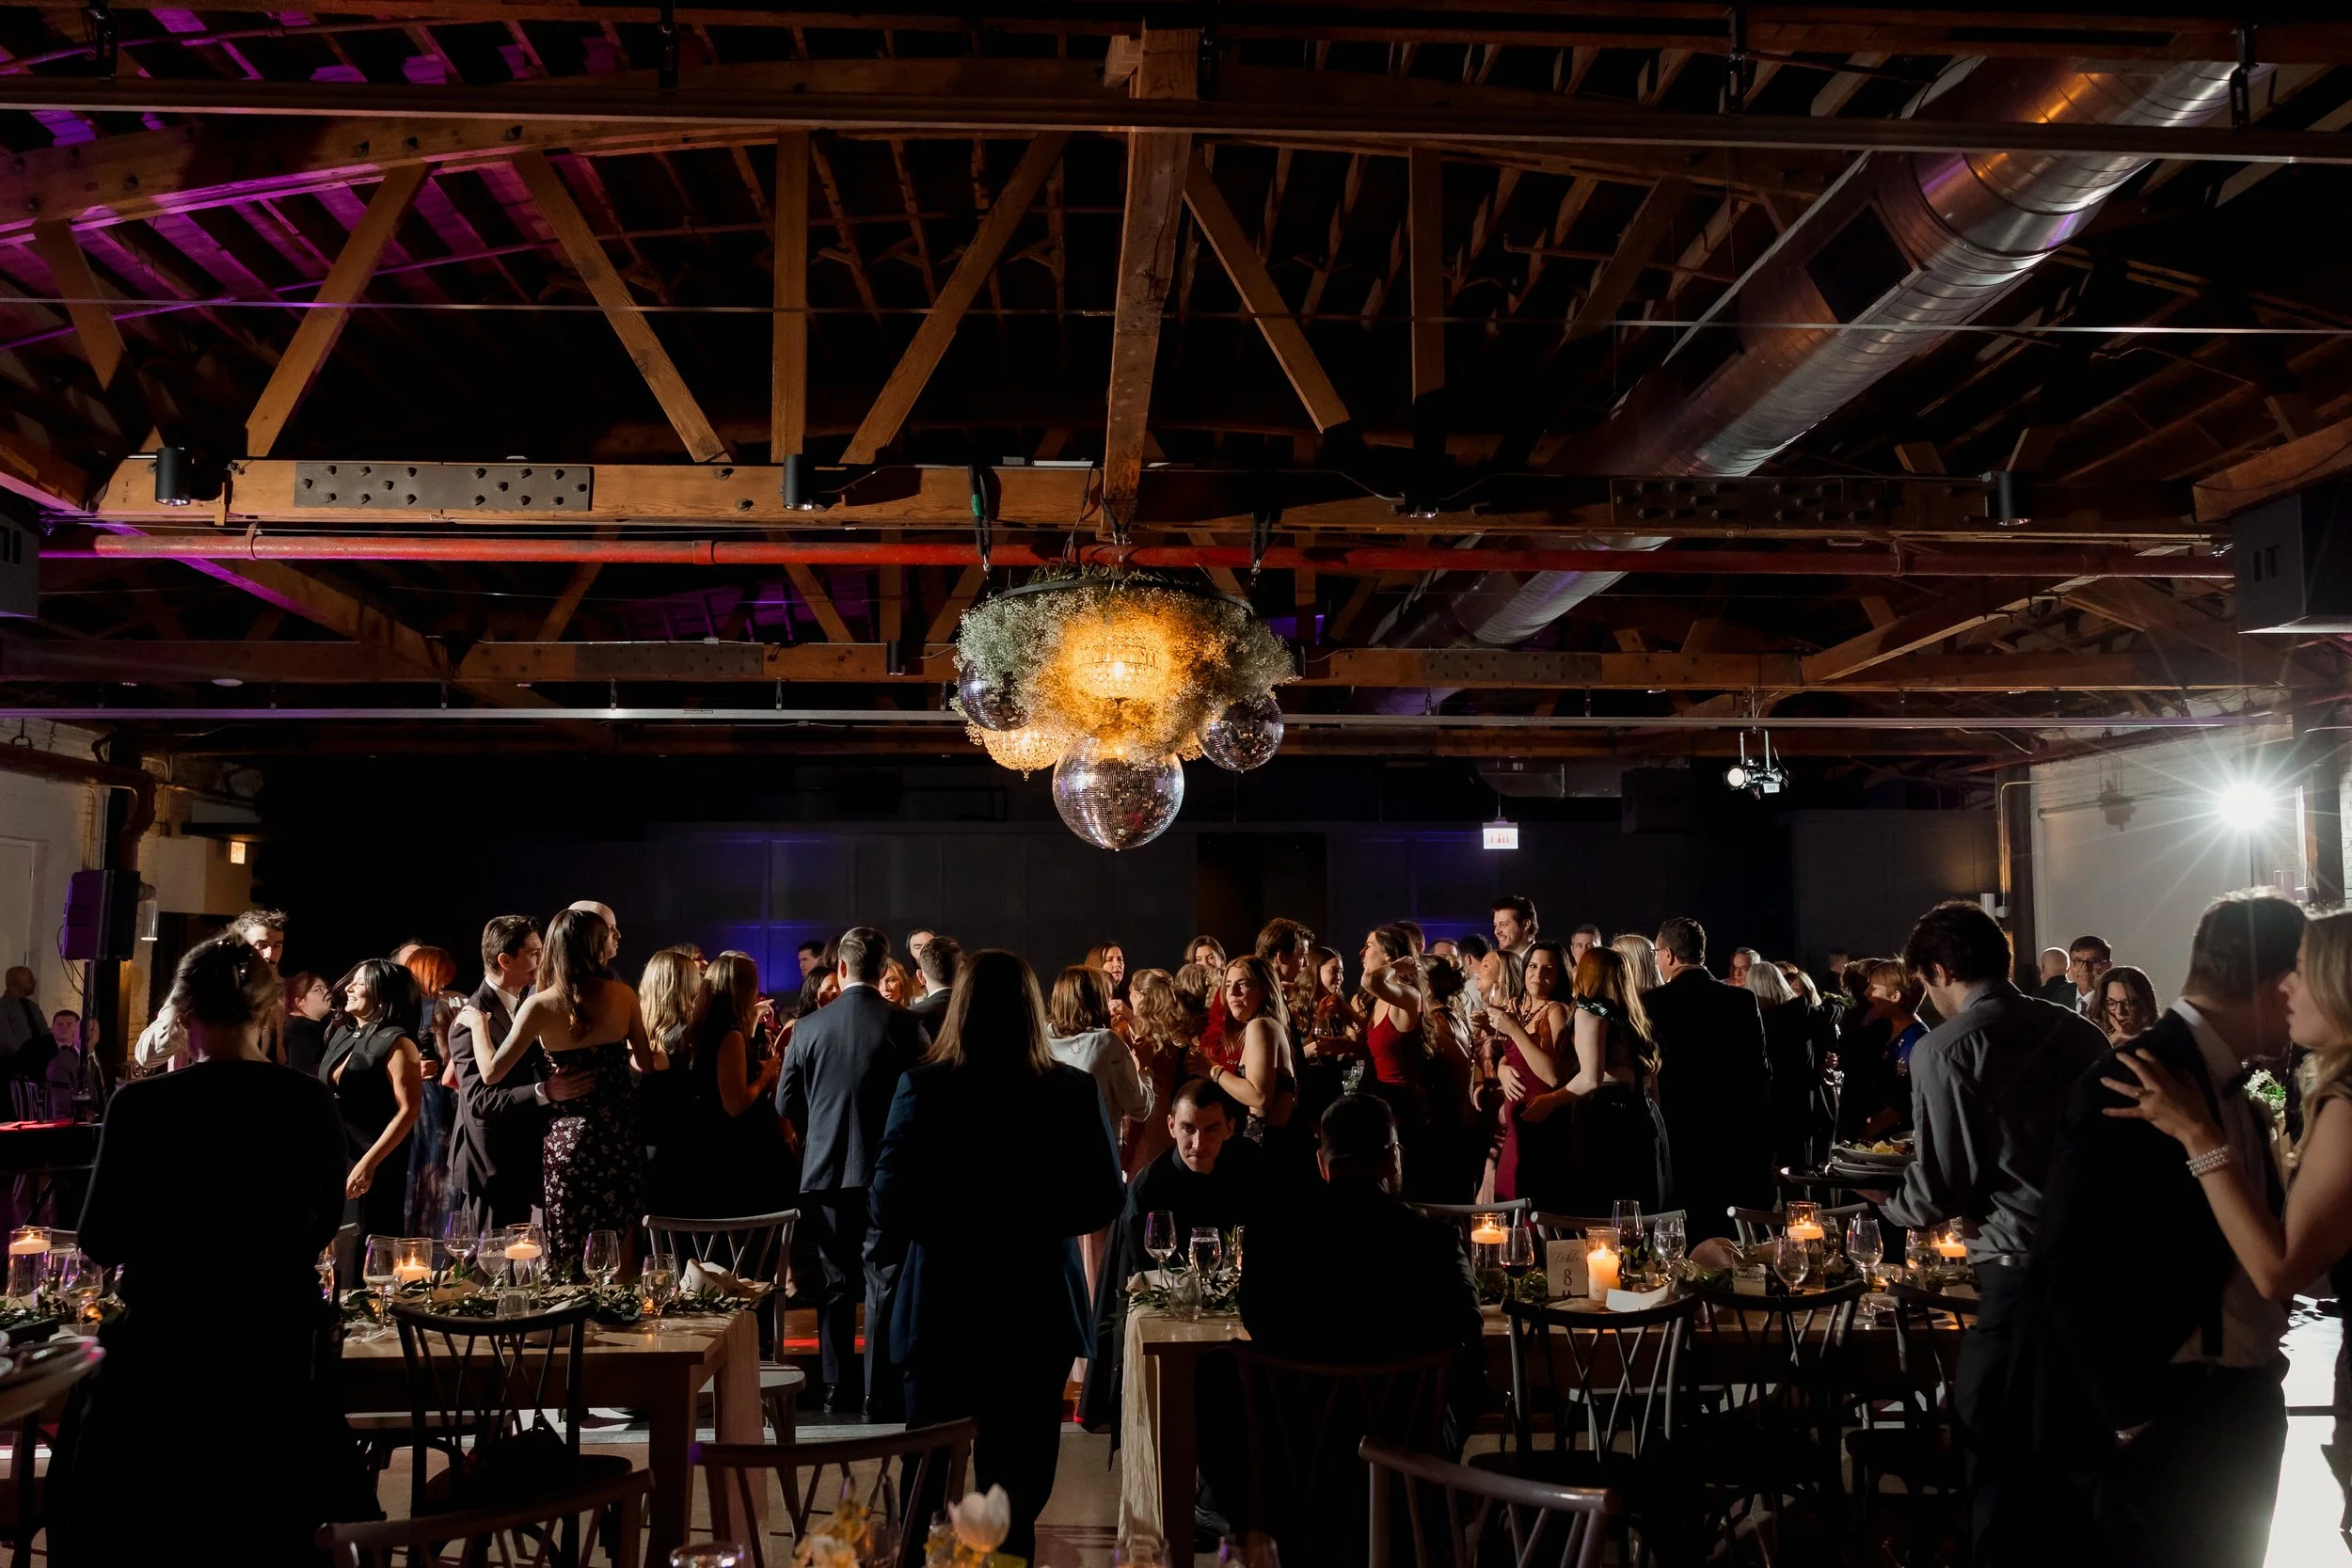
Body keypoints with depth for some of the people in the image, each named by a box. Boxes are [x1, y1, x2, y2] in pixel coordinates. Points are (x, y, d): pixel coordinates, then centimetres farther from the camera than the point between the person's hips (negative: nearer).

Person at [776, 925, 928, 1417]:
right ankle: (880, 1393, 4)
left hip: (825, 1171, 2)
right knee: (882, 1282, 4)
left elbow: (786, 1104, 2)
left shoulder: (809, 1027, -3)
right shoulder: (905, 1025, -9)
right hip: (885, 1171, -2)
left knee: (836, 1283, 13)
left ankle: (836, 1388, 20)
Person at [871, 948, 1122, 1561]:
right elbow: (1104, 1200, -4)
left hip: (944, 1308, -1)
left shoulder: (923, 1085, -13)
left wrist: (948, 1225, 6)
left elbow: (889, 1205, -14)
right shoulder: (1074, 1091, -9)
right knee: (1017, 1486, 13)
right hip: (1037, 1308, 1)